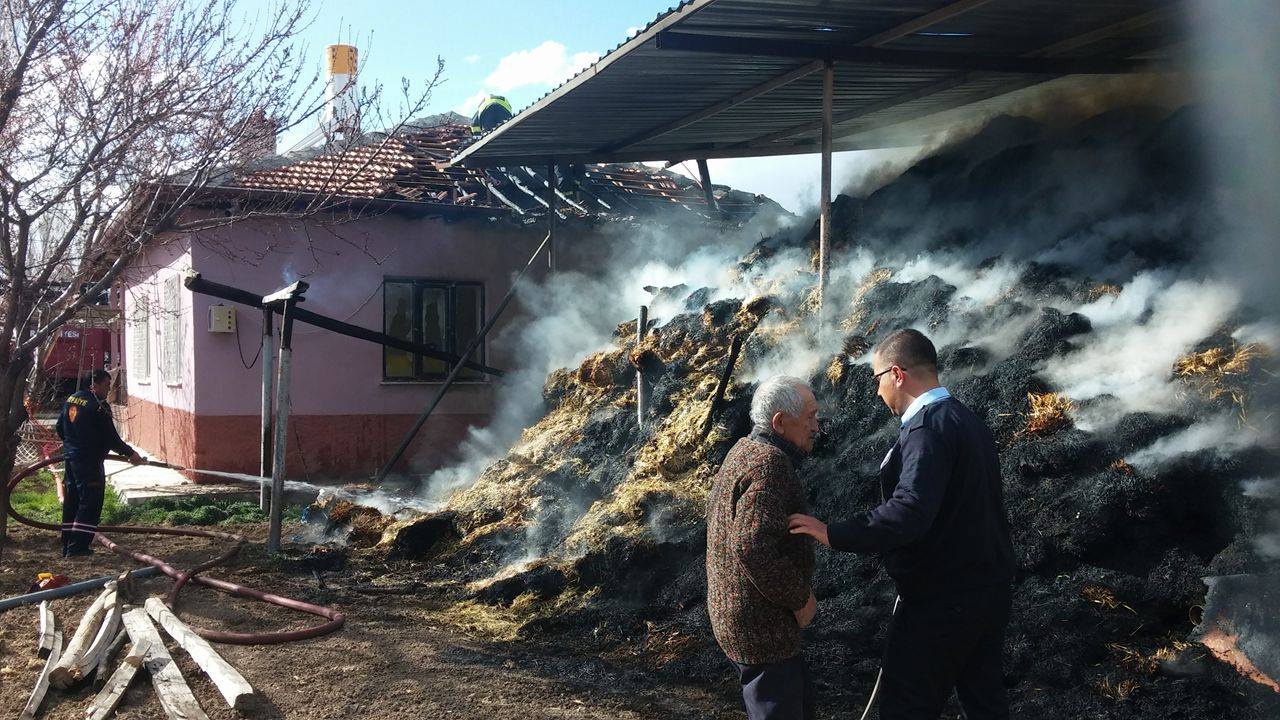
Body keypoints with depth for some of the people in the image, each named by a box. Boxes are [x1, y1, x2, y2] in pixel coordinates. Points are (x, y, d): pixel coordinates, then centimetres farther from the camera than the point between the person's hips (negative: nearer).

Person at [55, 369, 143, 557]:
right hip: (89, 461, -9)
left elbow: (60, 428, 20)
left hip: (70, 457, 9)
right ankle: (77, 547, -5)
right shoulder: (98, 406, -16)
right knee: (90, 503, -3)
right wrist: (130, 453, -5)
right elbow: (110, 437, -15)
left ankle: (68, 546, 22)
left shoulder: (71, 399, 10)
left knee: (71, 502, 15)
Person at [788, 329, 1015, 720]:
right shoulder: (969, 421, 9)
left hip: (943, 603, -9)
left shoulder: (929, 428, -20)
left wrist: (833, 534, -28)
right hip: (991, 590, 9)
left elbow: (908, 513, -33)